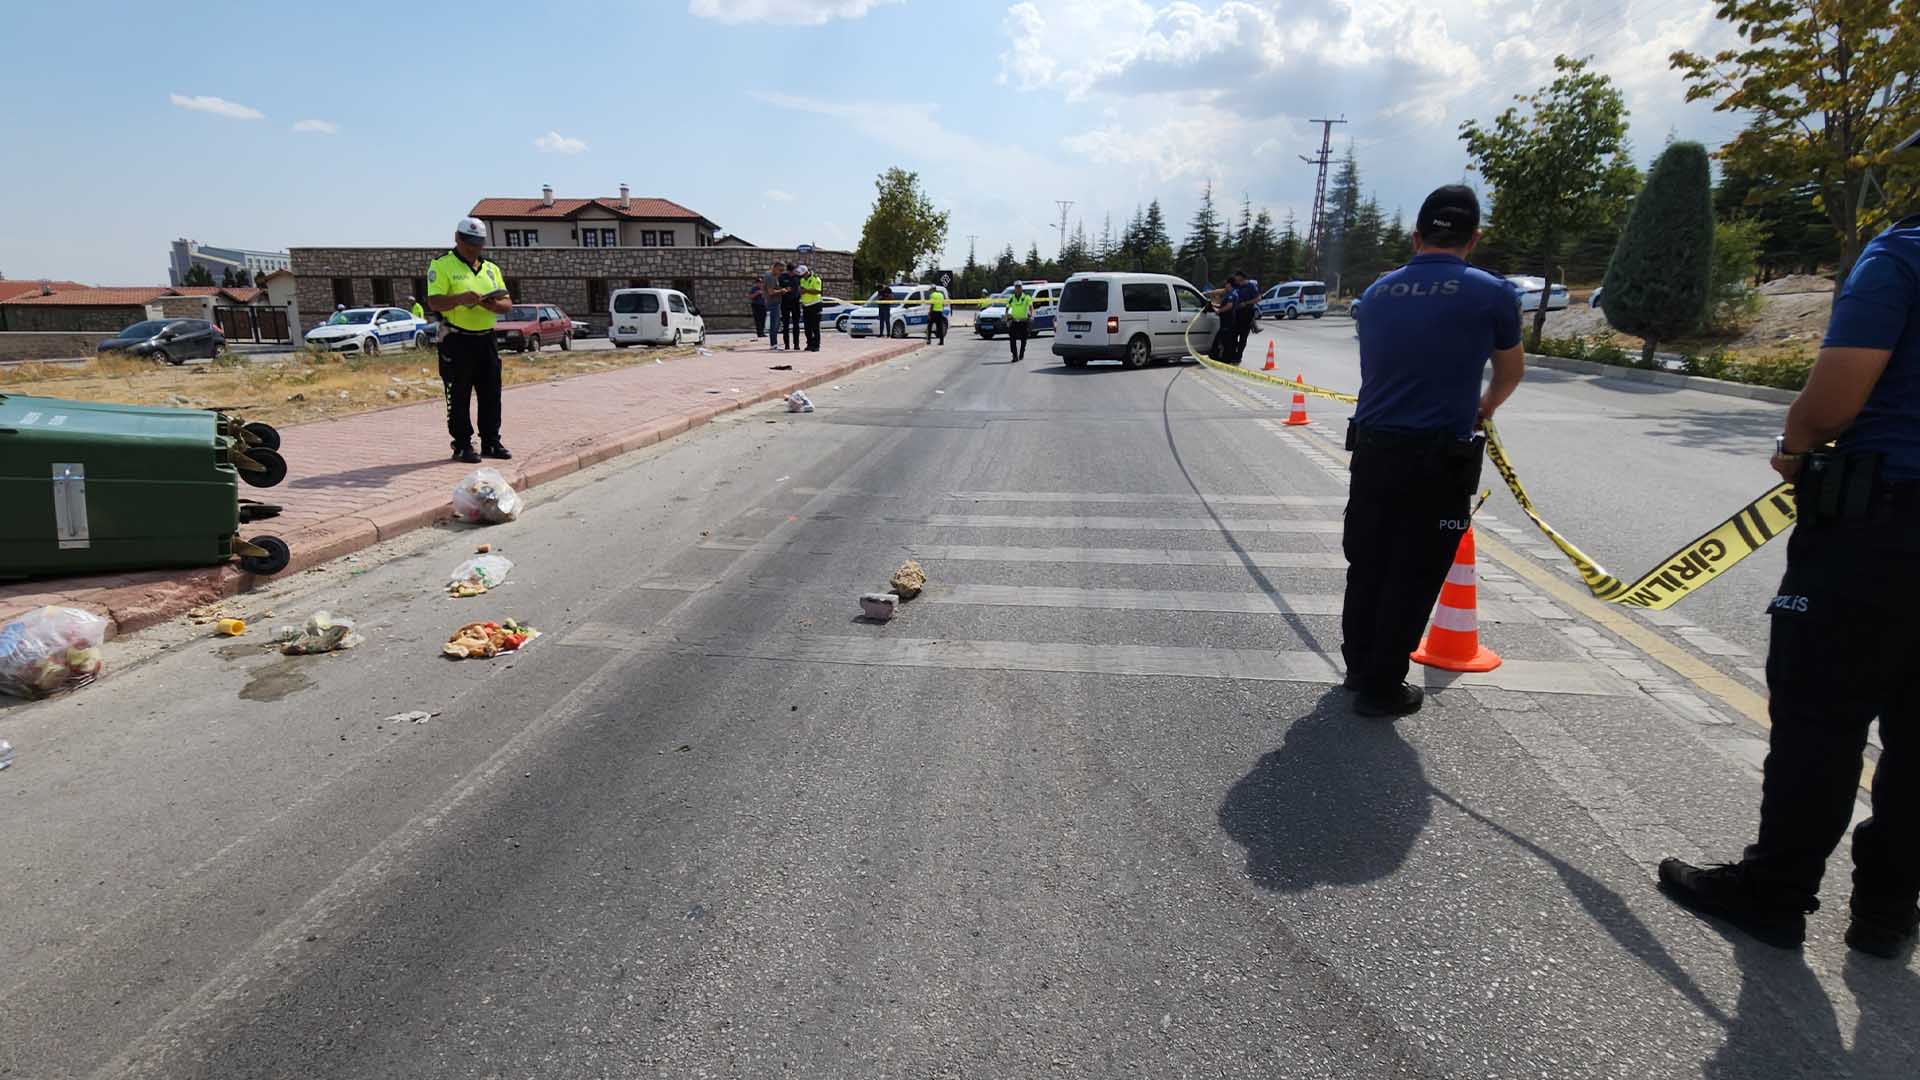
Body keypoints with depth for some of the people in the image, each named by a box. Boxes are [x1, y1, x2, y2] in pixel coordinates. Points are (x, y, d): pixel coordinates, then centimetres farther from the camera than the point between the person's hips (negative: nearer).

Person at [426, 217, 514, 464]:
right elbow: (434, 302, -12)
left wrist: (494, 304, -11)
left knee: (491, 394, 8)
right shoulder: (441, 265, -2)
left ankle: (491, 442, 18)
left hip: (486, 339, 5)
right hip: (457, 341, -5)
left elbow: (508, 302, 12)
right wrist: (461, 298, -29)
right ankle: (462, 445, 5)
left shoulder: (491, 269, 16)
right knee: (459, 396, -1)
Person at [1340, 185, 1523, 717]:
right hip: (1437, 459, -4)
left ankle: (1359, 668, 30)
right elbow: (1510, 372, 14)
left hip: (1371, 449, 5)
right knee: (1412, 578, 6)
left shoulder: (1378, 292, 7)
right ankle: (1382, 688, 14)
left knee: (1365, 566, 16)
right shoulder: (1491, 294, -4)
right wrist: (1486, 405, 37)